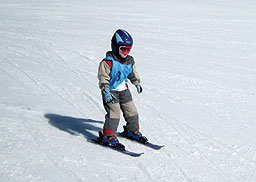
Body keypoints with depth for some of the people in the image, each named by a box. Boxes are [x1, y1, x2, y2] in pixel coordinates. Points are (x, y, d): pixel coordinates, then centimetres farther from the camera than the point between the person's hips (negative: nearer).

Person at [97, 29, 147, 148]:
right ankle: (108, 136, -5)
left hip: (124, 91, 7)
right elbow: (103, 77, -19)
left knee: (131, 111, 11)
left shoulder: (129, 61, 4)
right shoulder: (108, 62, -18)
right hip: (111, 92, -7)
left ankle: (132, 131, 31)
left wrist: (137, 83, 32)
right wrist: (106, 91, -28)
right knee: (114, 113, -15)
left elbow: (133, 73, 23)